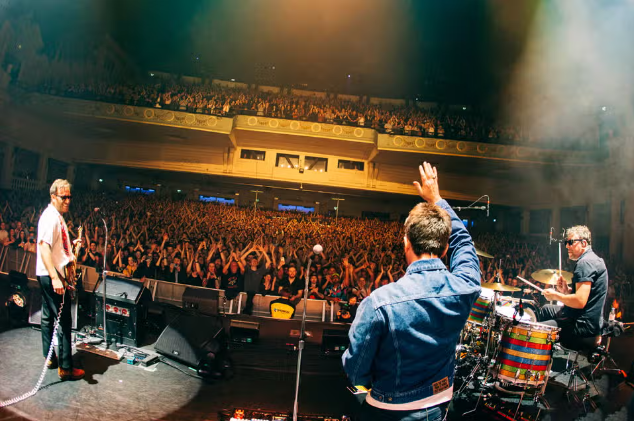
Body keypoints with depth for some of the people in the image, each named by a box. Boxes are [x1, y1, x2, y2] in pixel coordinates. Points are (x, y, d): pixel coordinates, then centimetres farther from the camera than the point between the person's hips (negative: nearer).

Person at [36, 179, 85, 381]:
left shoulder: (57, 216, 13)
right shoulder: (50, 217, -18)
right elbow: (44, 248, -27)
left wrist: (72, 244, 14)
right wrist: (55, 278, -32)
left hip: (48, 276, 11)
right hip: (52, 276, -11)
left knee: (48, 316, 17)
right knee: (63, 321, -6)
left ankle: (50, 357, 30)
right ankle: (65, 368, 0)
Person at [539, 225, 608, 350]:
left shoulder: (586, 262, -20)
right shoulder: (593, 259, 14)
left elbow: (580, 302, -29)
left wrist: (555, 295, -13)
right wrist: (567, 290, 5)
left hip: (584, 327, -12)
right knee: (546, 309, 30)